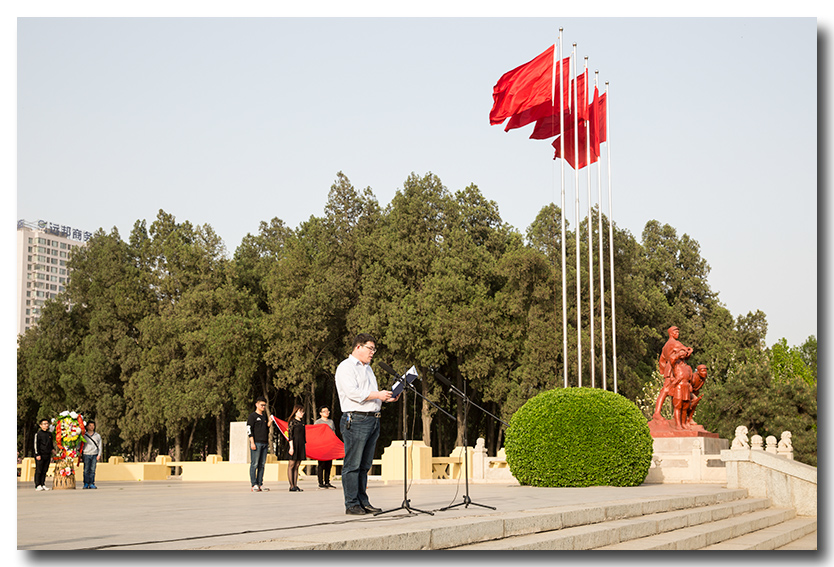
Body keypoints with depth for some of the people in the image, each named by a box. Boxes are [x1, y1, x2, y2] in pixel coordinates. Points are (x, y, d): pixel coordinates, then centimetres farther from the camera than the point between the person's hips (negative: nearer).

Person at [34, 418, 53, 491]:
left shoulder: (49, 434, 16)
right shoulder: (38, 434, -2)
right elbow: (36, 444, -6)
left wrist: (51, 455, 20)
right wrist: (37, 454, -13)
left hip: (47, 455, 5)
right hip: (40, 455, -5)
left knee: (44, 471, 6)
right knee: (39, 471, -4)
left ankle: (43, 484, 10)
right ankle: (37, 485, -2)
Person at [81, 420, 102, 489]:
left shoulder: (97, 436, 12)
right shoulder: (84, 436, 8)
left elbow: (99, 446, 12)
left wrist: (99, 455, 1)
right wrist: (80, 455, 2)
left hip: (94, 455, 1)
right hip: (86, 454, -1)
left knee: (92, 470, -3)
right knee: (86, 470, -4)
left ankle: (91, 483, -1)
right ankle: (86, 484, 0)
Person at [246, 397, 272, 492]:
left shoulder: (264, 416, 21)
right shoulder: (253, 416, 0)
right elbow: (249, 430, -7)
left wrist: (269, 423, 6)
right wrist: (252, 442, -15)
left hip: (264, 443, 7)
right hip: (256, 443, -7)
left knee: (262, 465, 5)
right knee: (254, 464, -7)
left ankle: (260, 484, 7)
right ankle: (254, 485, -8)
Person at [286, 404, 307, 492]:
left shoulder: (302, 422, 15)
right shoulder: (292, 422, -6)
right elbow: (290, 435, -10)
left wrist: (304, 445, 16)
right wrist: (291, 447, -16)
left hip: (301, 445, 7)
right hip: (294, 444, -7)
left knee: (297, 466, 7)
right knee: (291, 465, -3)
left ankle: (295, 485, 8)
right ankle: (291, 486, -4)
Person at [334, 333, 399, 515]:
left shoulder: (367, 368, 24)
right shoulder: (346, 367, -5)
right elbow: (353, 393, -16)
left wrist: (386, 397, 11)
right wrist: (377, 395, -13)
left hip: (373, 420, 9)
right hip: (356, 420, -9)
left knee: (364, 465, 10)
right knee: (352, 465, -6)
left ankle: (363, 502, 13)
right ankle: (352, 504, -5)